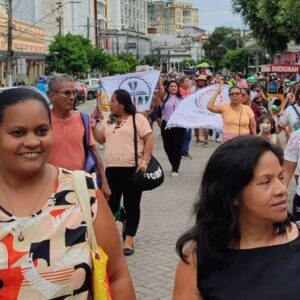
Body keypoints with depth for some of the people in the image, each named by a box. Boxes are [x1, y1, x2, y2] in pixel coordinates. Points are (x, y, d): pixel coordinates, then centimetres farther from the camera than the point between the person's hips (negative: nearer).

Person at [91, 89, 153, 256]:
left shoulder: (138, 118, -4)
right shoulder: (108, 121, 14)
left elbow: (149, 140, -9)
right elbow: (101, 139, 17)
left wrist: (145, 161, -17)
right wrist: (93, 127, 0)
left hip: (133, 169, -5)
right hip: (112, 168, 5)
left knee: (132, 205, 2)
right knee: (111, 204, 9)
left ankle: (128, 239, 7)